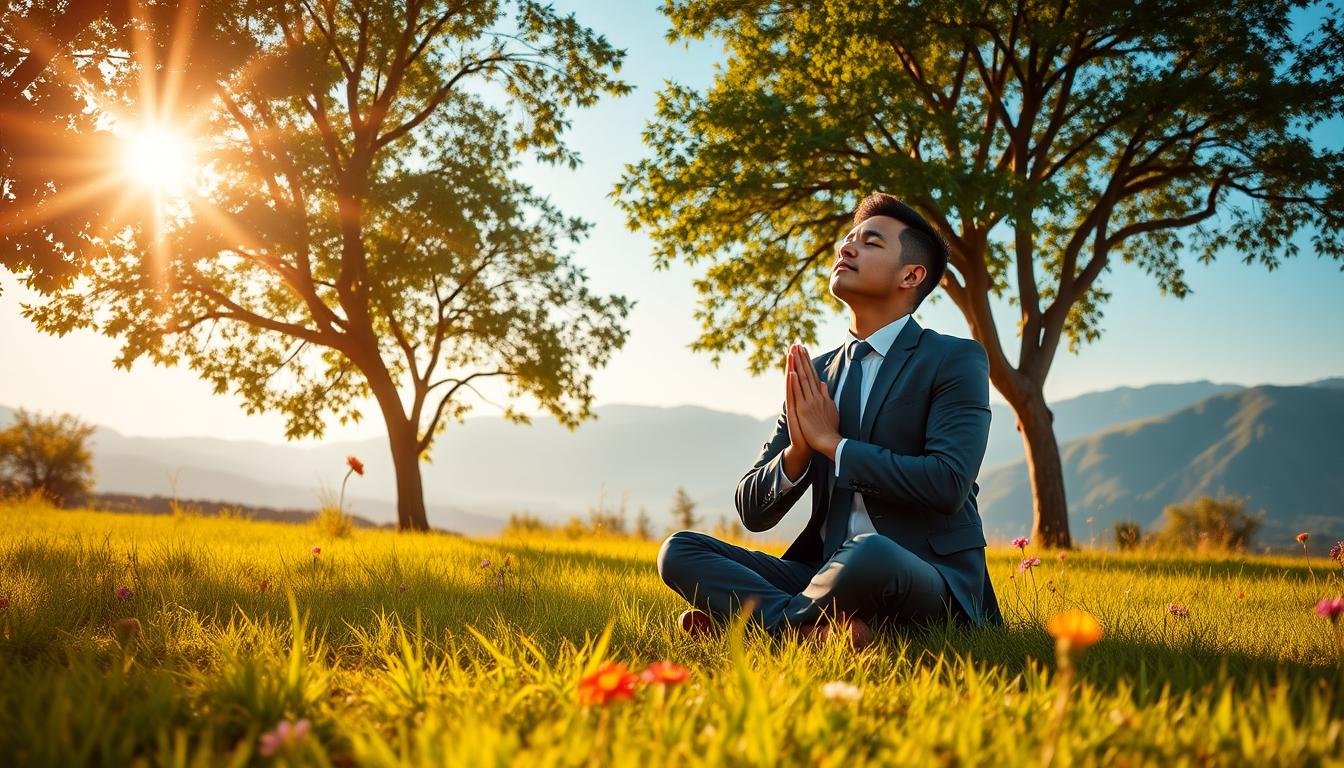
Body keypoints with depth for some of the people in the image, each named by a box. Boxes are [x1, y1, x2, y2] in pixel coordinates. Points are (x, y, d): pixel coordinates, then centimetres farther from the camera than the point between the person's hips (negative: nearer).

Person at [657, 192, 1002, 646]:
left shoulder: (956, 359, -1)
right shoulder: (814, 375, 13)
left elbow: (948, 483, -17)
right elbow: (752, 511, 10)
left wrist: (830, 442, -12)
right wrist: (797, 452, -10)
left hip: (930, 580, -5)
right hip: (830, 571, 5)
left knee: (870, 555, -38)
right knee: (679, 551, -9)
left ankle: (752, 613, -11)